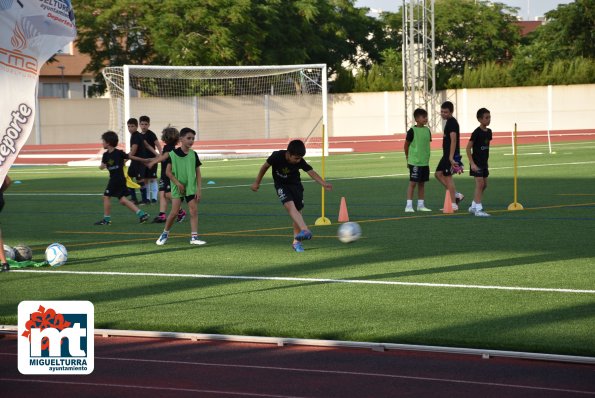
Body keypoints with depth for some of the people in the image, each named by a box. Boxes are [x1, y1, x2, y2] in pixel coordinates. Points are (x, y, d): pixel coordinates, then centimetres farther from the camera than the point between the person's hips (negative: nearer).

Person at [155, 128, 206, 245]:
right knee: (174, 212, -5)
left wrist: (199, 189, -4)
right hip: (177, 187, -3)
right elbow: (168, 171, -5)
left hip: (191, 188, 3)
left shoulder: (193, 155, 1)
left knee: (194, 211, -6)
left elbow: (198, 173, 3)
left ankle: (194, 237, -4)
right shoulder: (173, 153, -7)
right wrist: (178, 183, -12)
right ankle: (165, 233, 16)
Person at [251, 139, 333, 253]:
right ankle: (305, 231, -45)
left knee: (297, 212, 2)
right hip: (281, 185, -3)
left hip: (295, 185, 3)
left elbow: (312, 172, -24)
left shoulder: (300, 161, -21)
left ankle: (296, 241, 17)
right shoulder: (277, 156, -26)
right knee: (290, 206, -27)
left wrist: (324, 184, -40)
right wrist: (257, 183, 0)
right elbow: (265, 167, -10)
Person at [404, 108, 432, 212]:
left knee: (422, 184, 11)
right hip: (414, 162, -6)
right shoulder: (412, 131, -10)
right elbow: (406, 145, -2)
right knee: (412, 183, -6)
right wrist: (408, 157, 4)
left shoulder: (427, 130, 7)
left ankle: (421, 205, 17)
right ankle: (409, 206, -3)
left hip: (425, 162, 6)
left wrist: (426, 157, 16)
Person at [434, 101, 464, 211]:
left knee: (447, 177, -5)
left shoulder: (452, 122, -16)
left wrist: (451, 157, -30)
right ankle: (457, 195, 15)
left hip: (451, 155, -10)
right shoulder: (450, 122, 16)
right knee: (438, 174, 15)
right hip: (447, 155, 10)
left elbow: (453, 140, -25)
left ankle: (454, 205, -1)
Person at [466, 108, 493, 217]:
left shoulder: (488, 132, 7)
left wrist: (486, 161, 18)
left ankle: (473, 206, 24)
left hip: (484, 163, 8)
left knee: (484, 185, 12)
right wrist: (472, 163, -19)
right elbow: (468, 147, -16)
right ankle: (478, 209, -11)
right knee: (480, 183, -12)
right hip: (476, 163, -8)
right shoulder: (477, 132, -15)